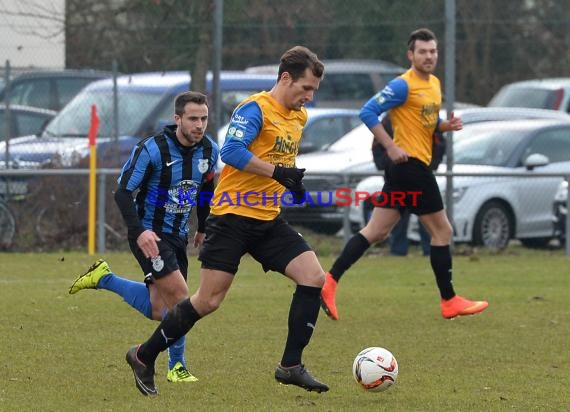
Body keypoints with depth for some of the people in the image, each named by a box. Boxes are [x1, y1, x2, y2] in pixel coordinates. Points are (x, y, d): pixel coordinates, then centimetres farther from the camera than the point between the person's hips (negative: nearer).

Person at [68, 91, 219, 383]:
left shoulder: (209, 151, -2)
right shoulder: (152, 149, -21)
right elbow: (123, 192, -18)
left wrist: (202, 228, 22)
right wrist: (139, 232, -30)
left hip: (178, 236, 7)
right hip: (149, 235, -7)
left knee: (156, 312, 6)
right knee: (180, 298, -16)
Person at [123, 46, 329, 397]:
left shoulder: (299, 117, 13)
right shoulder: (255, 109, -13)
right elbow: (232, 151, -26)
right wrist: (277, 172, -27)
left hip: (269, 220, 8)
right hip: (233, 218, -8)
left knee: (314, 277, -9)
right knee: (208, 301, -5)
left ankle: (291, 365, -2)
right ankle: (144, 357, 12)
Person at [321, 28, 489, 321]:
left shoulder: (434, 83, 15)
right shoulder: (404, 85, -13)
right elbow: (368, 112, -17)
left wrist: (446, 125, 5)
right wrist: (391, 147, -22)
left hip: (406, 168, 9)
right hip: (411, 163, -9)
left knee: (375, 232, 7)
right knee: (442, 231, -1)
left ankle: (330, 281, 4)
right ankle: (449, 302, 6)